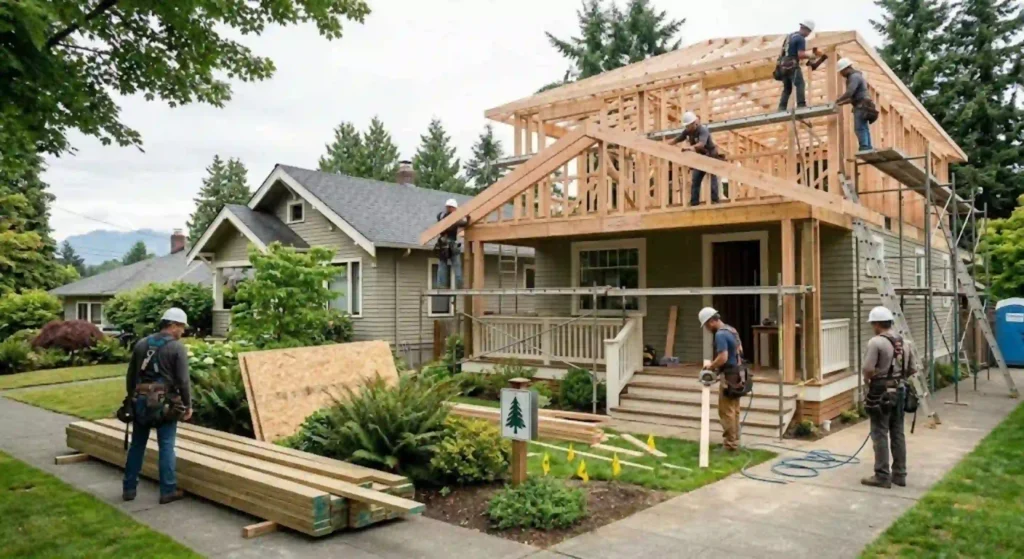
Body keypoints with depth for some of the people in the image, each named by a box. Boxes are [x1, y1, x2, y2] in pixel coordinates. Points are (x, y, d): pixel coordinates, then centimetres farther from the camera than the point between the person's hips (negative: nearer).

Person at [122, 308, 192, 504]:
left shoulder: (141, 344, 9)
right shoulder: (178, 348, -9)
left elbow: (131, 375, 15)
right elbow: (183, 381, -12)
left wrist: (132, 399, 25)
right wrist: (188, 405, -1)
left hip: (140, 401, 5)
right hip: (165, 403, -5)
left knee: (137, 445, 14)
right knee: (166, 447, 1)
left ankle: (129, 488, 21)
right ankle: (168, 491, 6)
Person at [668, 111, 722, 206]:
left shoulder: (703, 130, -26)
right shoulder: (687, 131, -4)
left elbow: (701, 144, -43)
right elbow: (676, 140, -1)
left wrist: (690, 147, -61)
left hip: (711, 157, -7)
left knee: (712, 180, -12)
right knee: (694, 181, 2)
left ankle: (715, 201, -11)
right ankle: (694, 203, 3)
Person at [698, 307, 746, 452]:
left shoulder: (720, 334, -20)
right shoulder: (732, 330, 11)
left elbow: (723, 358, -27)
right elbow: (740, 350, 22)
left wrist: (711, 365, -8)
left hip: (729, 375, -10)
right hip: (738, 372, 10)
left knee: (726, 411, -3)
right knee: (734, 409, 16)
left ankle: (730, 444, 1)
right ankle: (734, 440, 24)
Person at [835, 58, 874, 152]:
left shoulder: (854, 77, -10)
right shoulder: (856, 76, 23)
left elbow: (849, 93, -22)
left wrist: (837, 100, -11)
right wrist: (841, 103, 18)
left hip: (861, 107, -10)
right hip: (862, 106, 10)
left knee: (859, 129, -13)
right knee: (864, 129, 7)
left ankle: (864, 149, -17)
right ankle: (868, 149, 6)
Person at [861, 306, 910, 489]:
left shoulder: (876, 342, -17)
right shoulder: (901, 341, 10)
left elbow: (868, 369, -22)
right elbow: (907, 366, 14)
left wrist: (867, 379, -3)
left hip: (881, 392, -8)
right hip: (899, 390, 8)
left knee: (880, 434, -2)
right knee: (898, 433, 13)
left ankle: (882, 476, 2)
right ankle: (899, 474, 20)